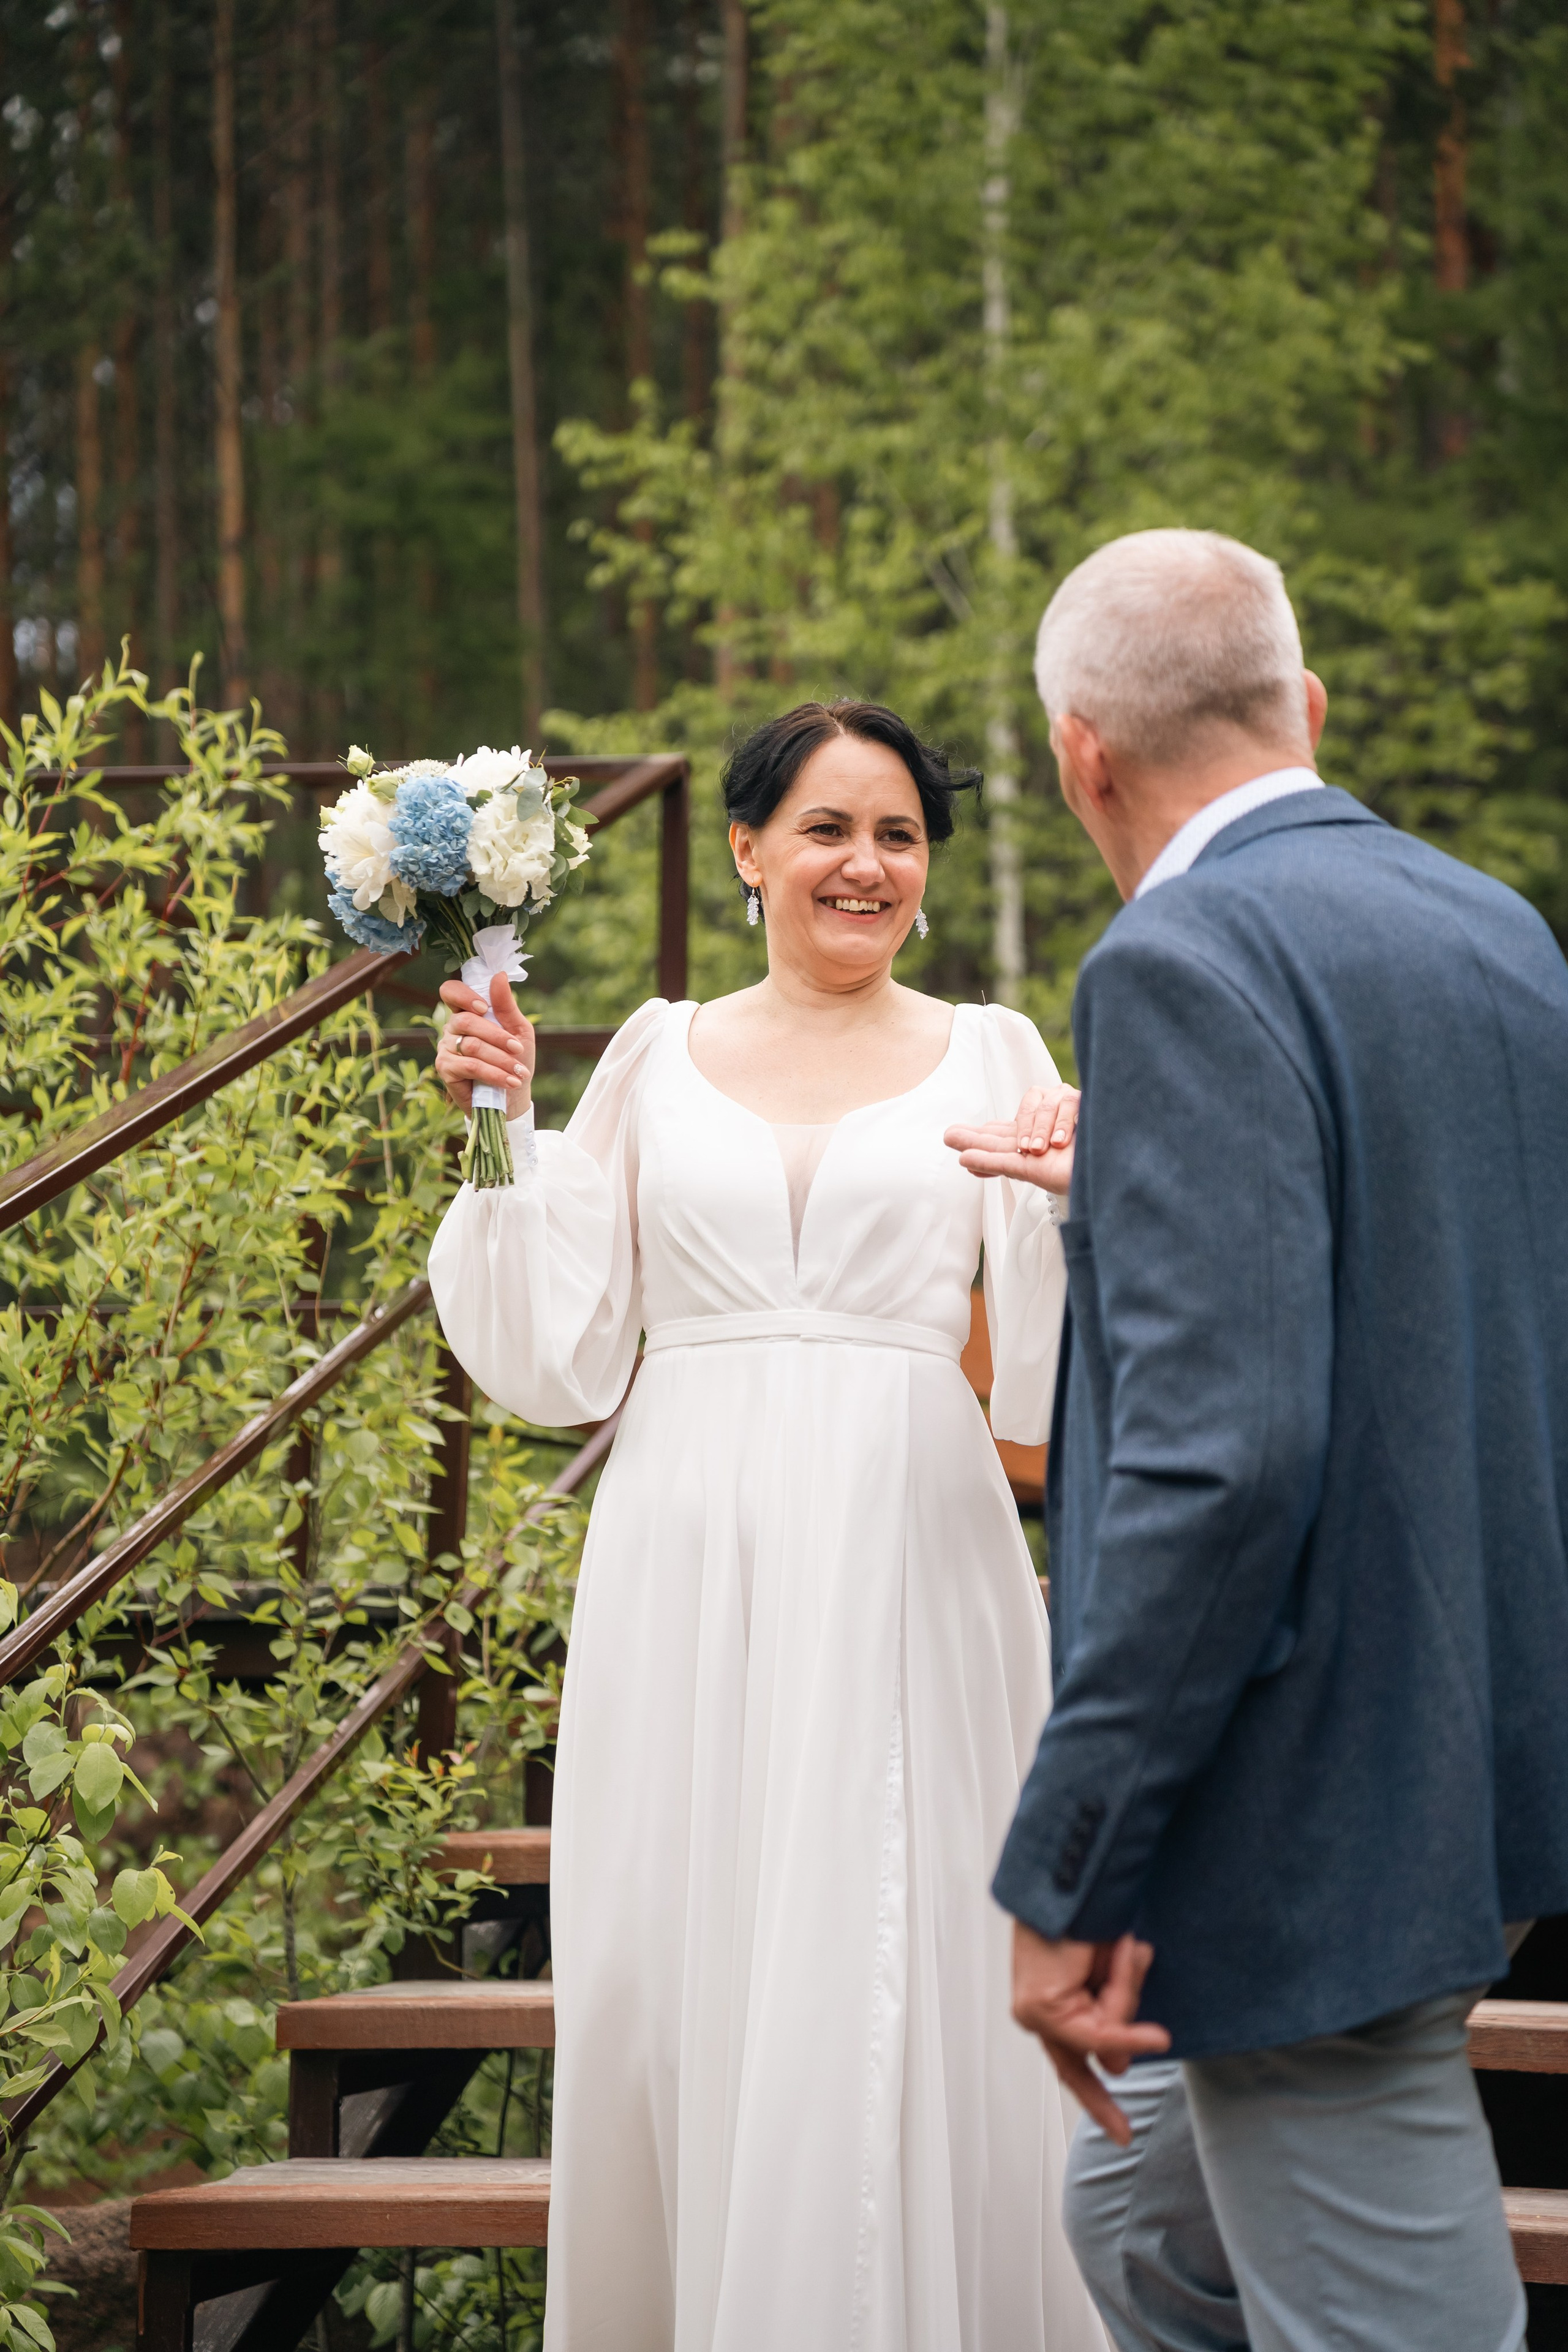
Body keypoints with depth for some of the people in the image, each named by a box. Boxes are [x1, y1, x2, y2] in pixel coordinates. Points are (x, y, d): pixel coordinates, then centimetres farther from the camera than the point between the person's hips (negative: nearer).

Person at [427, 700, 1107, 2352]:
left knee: (898, 1982, -5)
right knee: (673, 1972, 2)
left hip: (905, 1565, -1)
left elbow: (1055, 1374, 1)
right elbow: (557, 1364, 9)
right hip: (689, 1563, 2)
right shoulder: (656, 1057, 11)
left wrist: (1066, 1209, -16)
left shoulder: (988, 1059, 7)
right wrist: (505, 1133, 1)